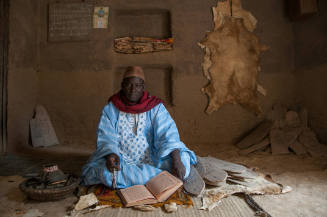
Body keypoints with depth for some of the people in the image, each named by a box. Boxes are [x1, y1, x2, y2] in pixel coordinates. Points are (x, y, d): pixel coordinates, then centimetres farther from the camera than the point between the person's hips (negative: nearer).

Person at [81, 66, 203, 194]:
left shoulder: (155, 107, -1)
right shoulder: (110, 110, 0)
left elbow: (168, 134, -13)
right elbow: (106, 139, -7)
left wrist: (176, 160, -29)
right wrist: (110, 155, -31)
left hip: (152, 161, 0)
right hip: (122, 162, 1)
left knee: (183, 159, -23)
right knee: (104, 171, -32)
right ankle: (162, 176, -20)